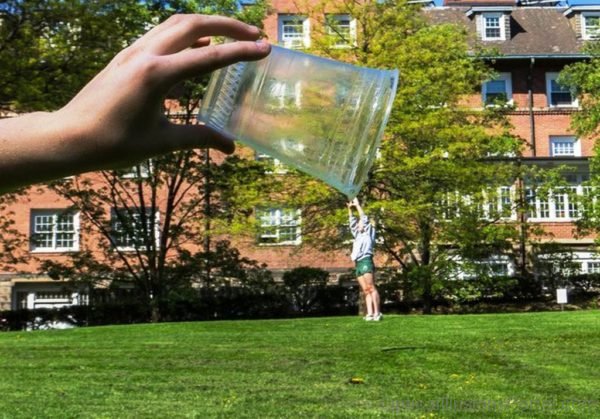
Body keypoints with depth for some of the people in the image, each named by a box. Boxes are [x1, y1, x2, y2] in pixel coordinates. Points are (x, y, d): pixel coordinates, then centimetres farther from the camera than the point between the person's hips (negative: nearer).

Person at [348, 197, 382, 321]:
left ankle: (377, 313, -17)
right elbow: (352, 223, 32)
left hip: (366, 261, -7)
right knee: (366, 290, -1)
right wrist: (350, 209, 27)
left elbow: (364, 218, 3)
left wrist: (358, 205, 9)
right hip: (358, 264, 7)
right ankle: (370, 313, -8)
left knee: (371, 288, -13)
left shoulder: (369, 233, 10)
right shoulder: (358, 235, 27)